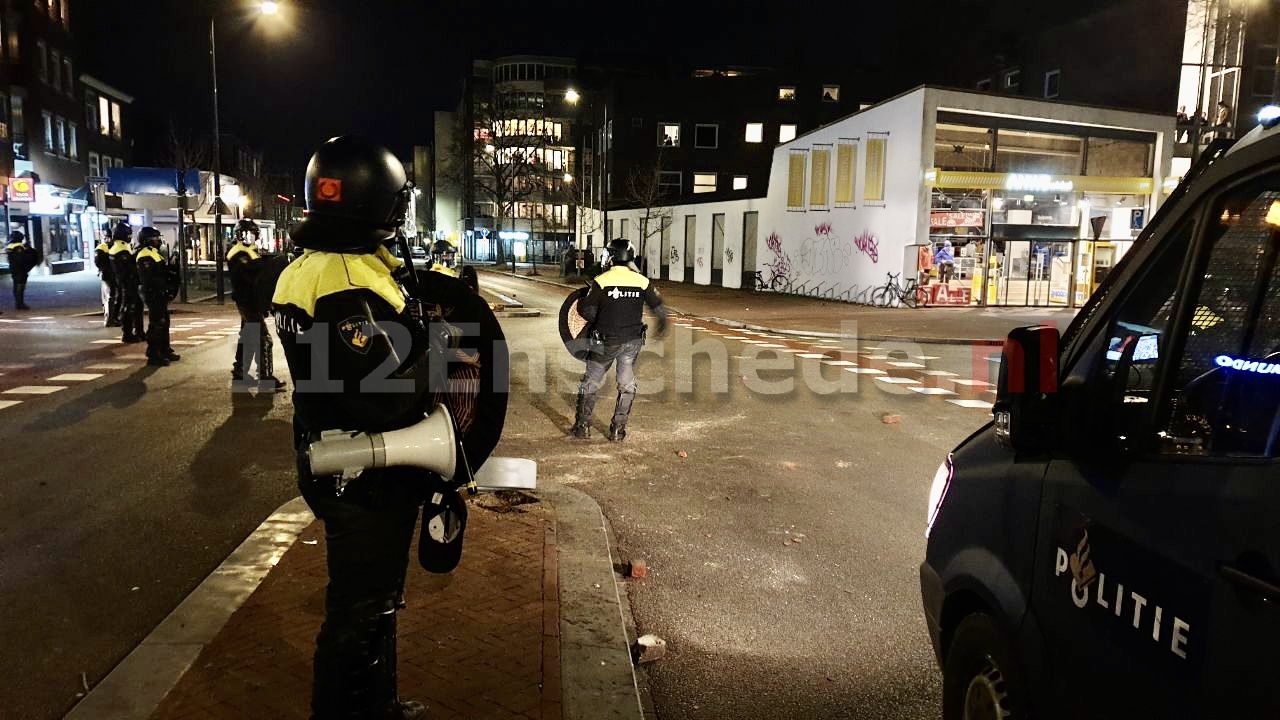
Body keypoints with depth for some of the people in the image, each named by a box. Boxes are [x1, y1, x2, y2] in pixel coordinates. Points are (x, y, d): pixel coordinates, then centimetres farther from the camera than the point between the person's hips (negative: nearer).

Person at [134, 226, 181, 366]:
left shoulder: (154, 253, 18)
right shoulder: (145, 256, -16)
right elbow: (149, 279, -24)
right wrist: (164, 285, -21)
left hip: (160, 294, 11)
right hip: (154, 294, -11)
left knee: (164, 323, 17)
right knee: (156, 325, -8)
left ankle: (165, 351, 26)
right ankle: (153, 355, -3)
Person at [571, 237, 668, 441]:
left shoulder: (601, 281, -12)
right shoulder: (642, 281, -3)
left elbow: (588, 311, -12)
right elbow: (658, 306, 6)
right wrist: (663, 324, 25)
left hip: (606, 341, -2)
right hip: (632, 340, 2)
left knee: (590, 384, 12)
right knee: (627, 386, 14)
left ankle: (583, 426, 15)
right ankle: (618, 430, 15)